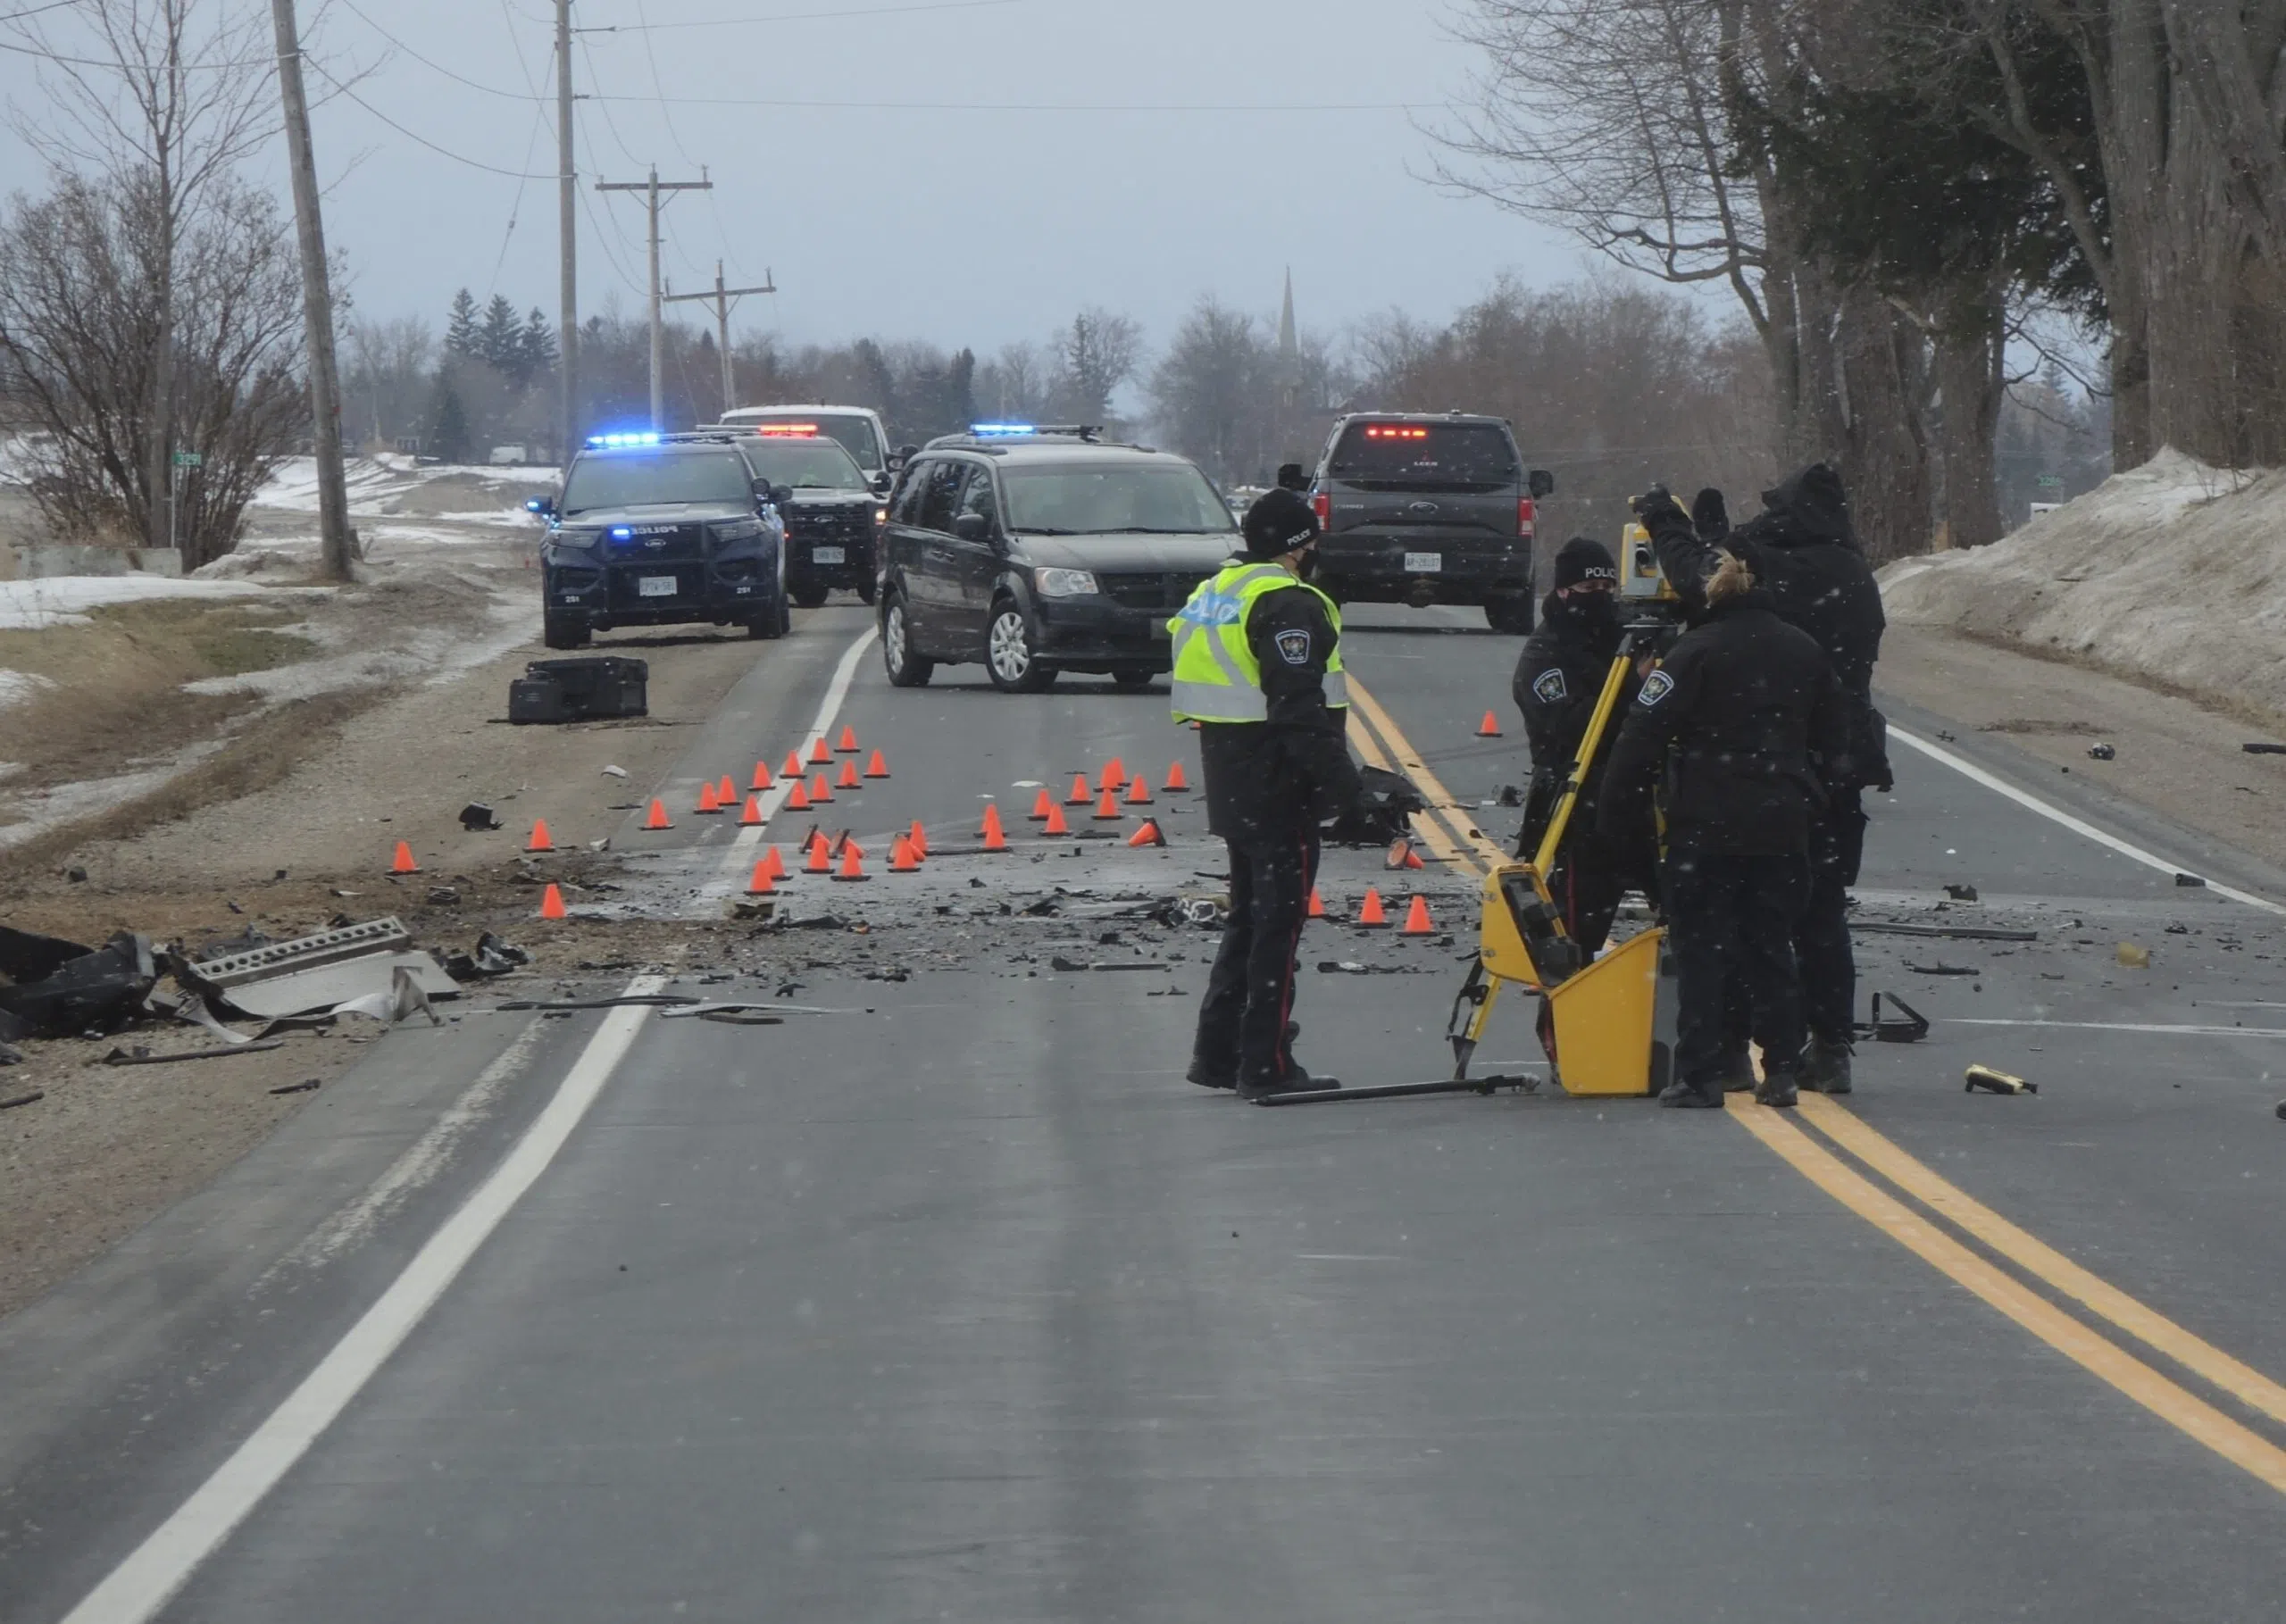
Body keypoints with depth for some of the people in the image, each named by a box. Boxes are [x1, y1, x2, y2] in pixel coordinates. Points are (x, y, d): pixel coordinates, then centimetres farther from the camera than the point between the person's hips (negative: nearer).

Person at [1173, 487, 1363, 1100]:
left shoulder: (1214, 593, 14)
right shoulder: (1287, 604, -16)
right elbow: (1300, 710, -23)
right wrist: (1346, 789, -22)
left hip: (1231, 786, 9)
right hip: (1278, 789, -9)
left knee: (1249, 913, 19)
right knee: (1279, 918, -4)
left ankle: (1218, 1051, 23)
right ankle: (1266, 1065, -4)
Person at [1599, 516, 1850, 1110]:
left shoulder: (1696, 652, -8)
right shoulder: (1805, 650, 10)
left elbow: (1644, 737, -12)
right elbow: (1833, 742, 17)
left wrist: (1614, 809, -5)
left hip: (1705, 827, -5)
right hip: (1782, 828, 5)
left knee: (1701, 948, -1)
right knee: (1772, 948, 11)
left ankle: (1701, 1075, -4)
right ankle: (1780, 1071, 9)